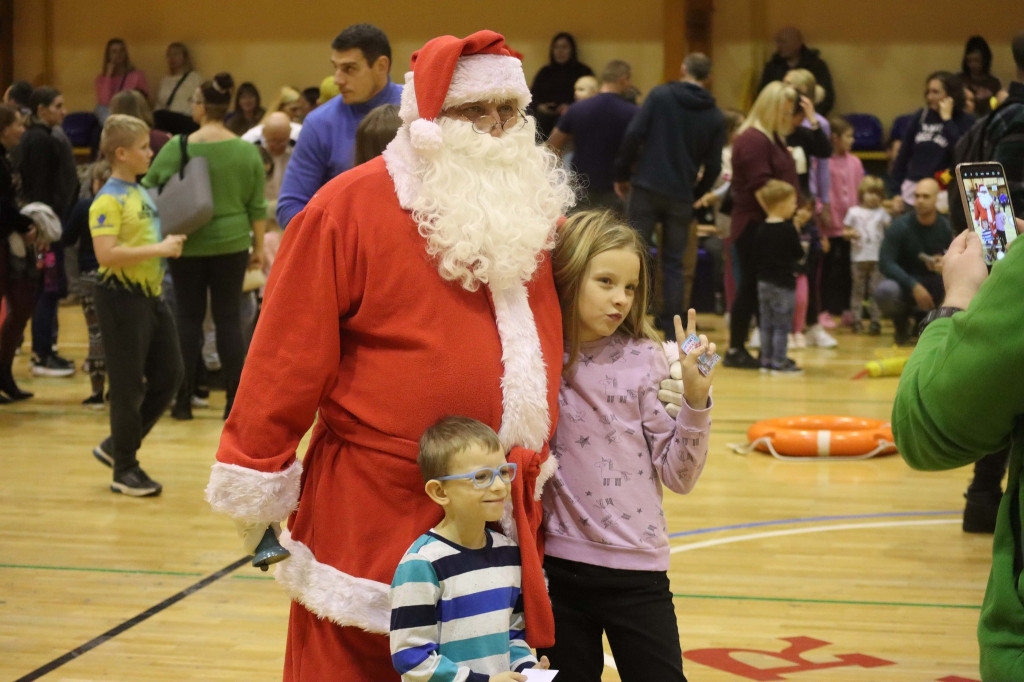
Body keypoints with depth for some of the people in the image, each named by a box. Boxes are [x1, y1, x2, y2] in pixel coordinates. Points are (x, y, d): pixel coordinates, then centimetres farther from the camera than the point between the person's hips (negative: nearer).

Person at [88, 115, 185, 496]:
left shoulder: (142, 192, 13)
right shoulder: (108, 200, -15)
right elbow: (106, 253, -26)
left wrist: (171, 242, 7)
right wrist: (160, 249, -22)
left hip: (151, 295, 9)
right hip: (122, 297, -9)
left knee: (168, 375, 12)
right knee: (128, 386, -1)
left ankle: (116, 446, 25)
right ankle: (125, 470, 12)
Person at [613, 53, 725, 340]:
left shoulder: (660, 95, -1)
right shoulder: (715, 117, 7)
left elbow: (633, 135, -8)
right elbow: (713, 166, 6)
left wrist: (621, 174, 1)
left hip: (646, 187, -2)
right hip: (681, 197, 2)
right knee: (673, 262, 10)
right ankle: (672, 331, 8)